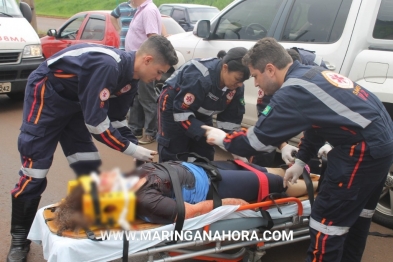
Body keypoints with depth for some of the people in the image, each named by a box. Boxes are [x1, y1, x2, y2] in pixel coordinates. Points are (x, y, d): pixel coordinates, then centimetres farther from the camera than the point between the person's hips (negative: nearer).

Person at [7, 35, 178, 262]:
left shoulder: (129, 75, -5)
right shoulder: (107, 66, -34)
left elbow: (116, 118, 4)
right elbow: (95, 121, -32)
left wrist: (136, 147, -7)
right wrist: (131, 149, -23)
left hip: (73, 100, 9)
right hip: (47, 94, -8)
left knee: (89, 167, 5)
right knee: (35, 169, -5)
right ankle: (20, 239, 10)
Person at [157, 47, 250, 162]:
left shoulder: (237, 87, -17)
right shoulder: (199, 77, -37)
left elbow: (230, 119, -9)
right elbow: (182, 113, -33)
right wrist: (207, 133, -40)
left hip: (200, 113, 6)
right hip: (173, 107, -6)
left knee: (205, 156, 4)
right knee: (172, 156, -6)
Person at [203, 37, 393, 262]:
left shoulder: (293, 91, -16)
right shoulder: (312, 75, 13)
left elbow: (256, 141, -11)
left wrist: (223, 139, 5)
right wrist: (301, 161, 22)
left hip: (363, 150, -10)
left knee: (328, 221, -1)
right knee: (356, 215, 23)